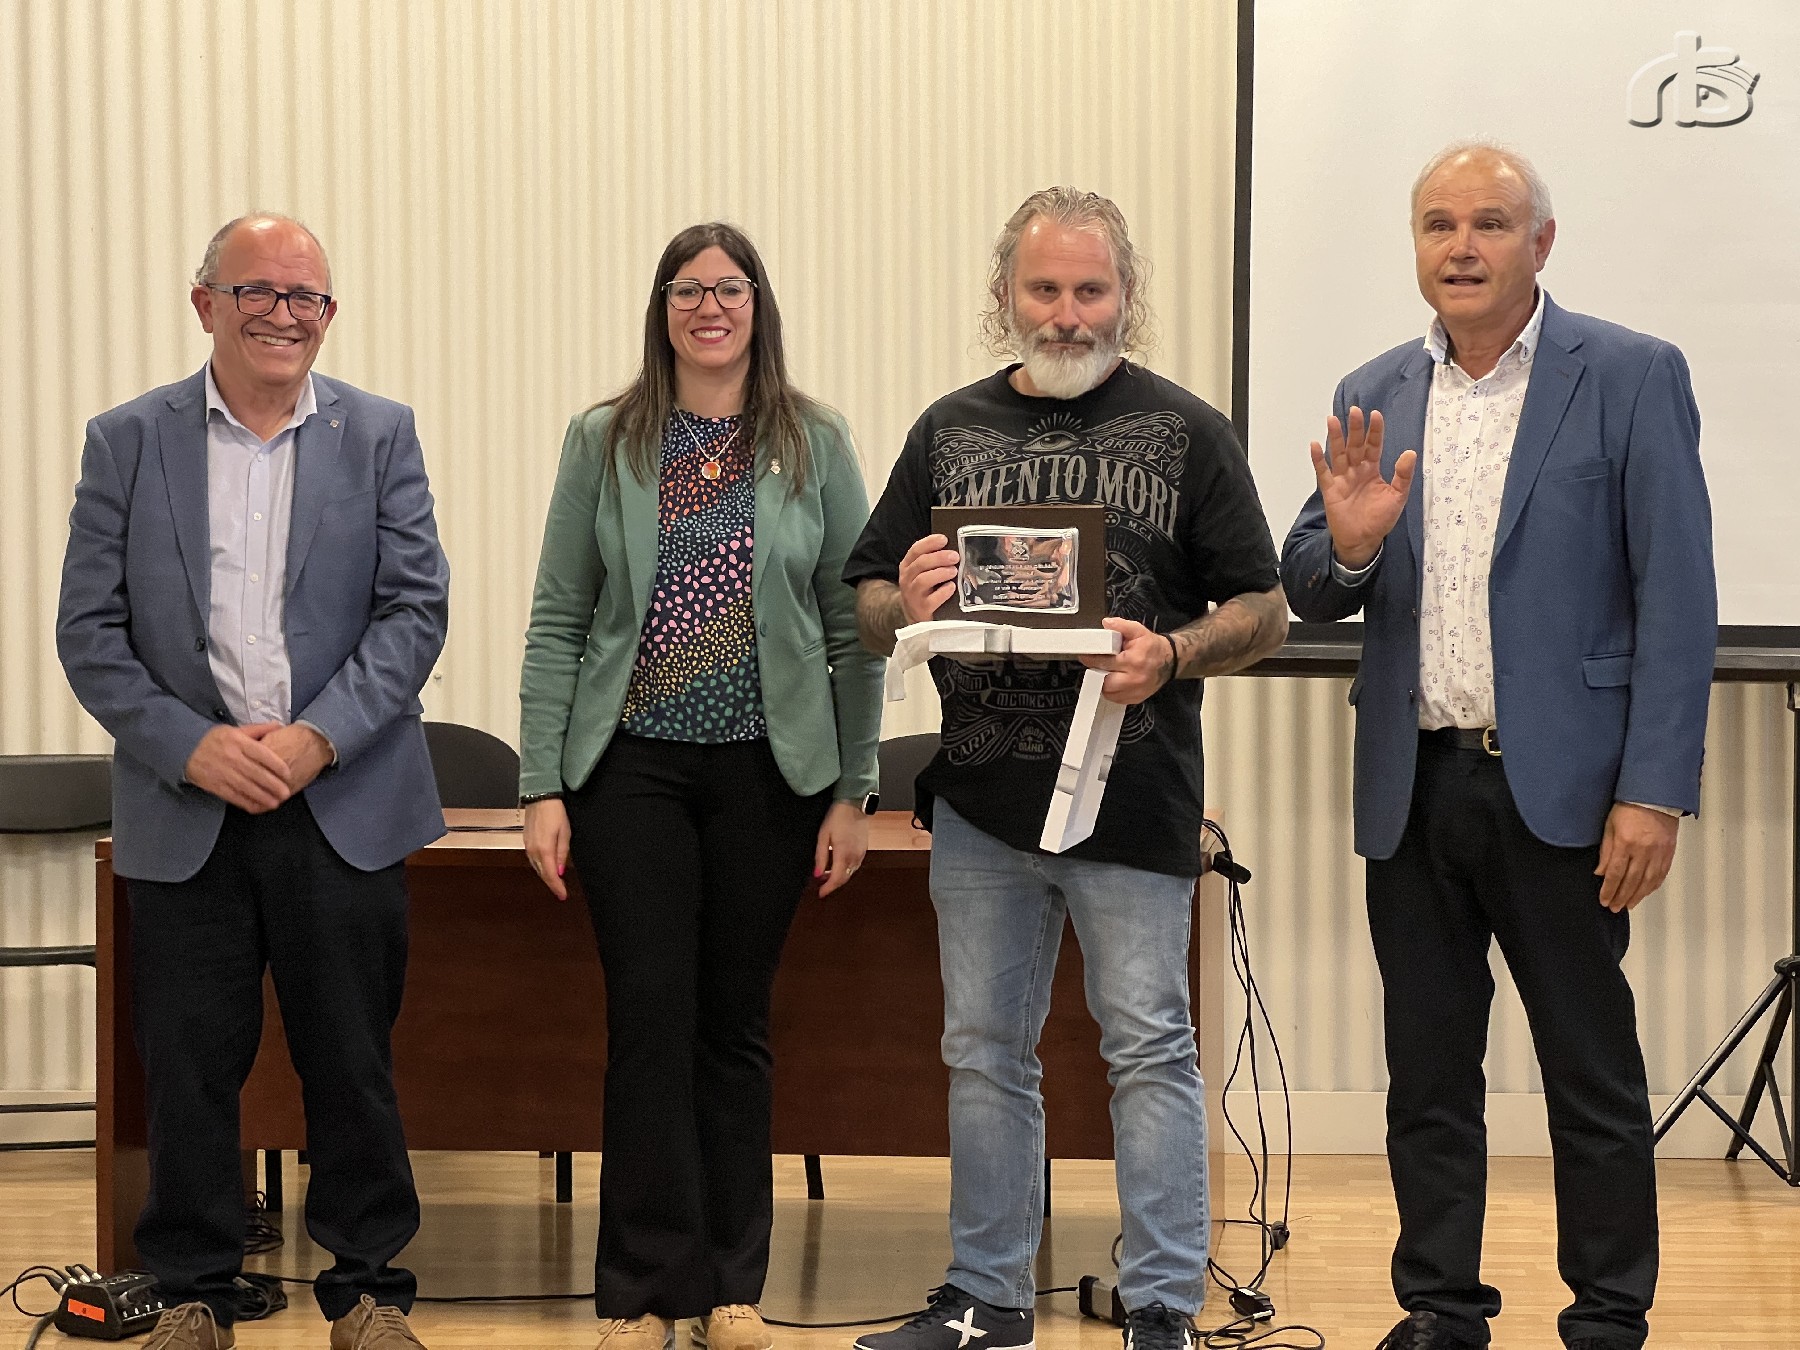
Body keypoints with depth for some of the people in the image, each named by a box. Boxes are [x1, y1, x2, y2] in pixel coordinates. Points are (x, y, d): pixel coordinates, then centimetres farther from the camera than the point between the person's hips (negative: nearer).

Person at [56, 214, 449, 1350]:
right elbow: (91, 629, 1)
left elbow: (416, 608, -1)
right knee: (188, 1063, 4)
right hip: (185, 809, 0)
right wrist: (192, 747, -12)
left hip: (343, 804, 0)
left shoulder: (379, 436, 5)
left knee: (354, 1061, 6)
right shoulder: (128, 442, 4)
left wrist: (317, 737, -13)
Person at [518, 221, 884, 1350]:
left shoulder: (815, 444, 3)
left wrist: (854, 791, -1)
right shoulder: (605, 442, 3)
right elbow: (559, 622, 3)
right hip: (631, 767, 0)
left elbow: (853, 629, 3)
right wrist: (543, 788, -4)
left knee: (736, 1023, 7)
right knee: (651, 1018, -3)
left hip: (769, 771, 0)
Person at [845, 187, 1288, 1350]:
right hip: (981, 802, 4)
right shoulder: (950, 431, 11)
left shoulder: (1184, 433, 2)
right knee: (985, 1052, 10)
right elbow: (869, 609, 12)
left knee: (1149, 1053, -2)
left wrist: (1172, 656, -20)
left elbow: (1264, 612, 0)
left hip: (1133, 804, -4)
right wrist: (905, 606, -11)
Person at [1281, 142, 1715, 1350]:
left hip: (1558, 786, -4)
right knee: (1427, 1076, 11)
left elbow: (1678, 599, -8)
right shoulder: (1373, 400, 10)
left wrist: (1655, 793, -15)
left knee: (1594, 1076, 4)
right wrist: (1346, 545, -14)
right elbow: (1311, 593, 10)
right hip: (1412, 789, 4)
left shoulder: (1630, 378, -4)